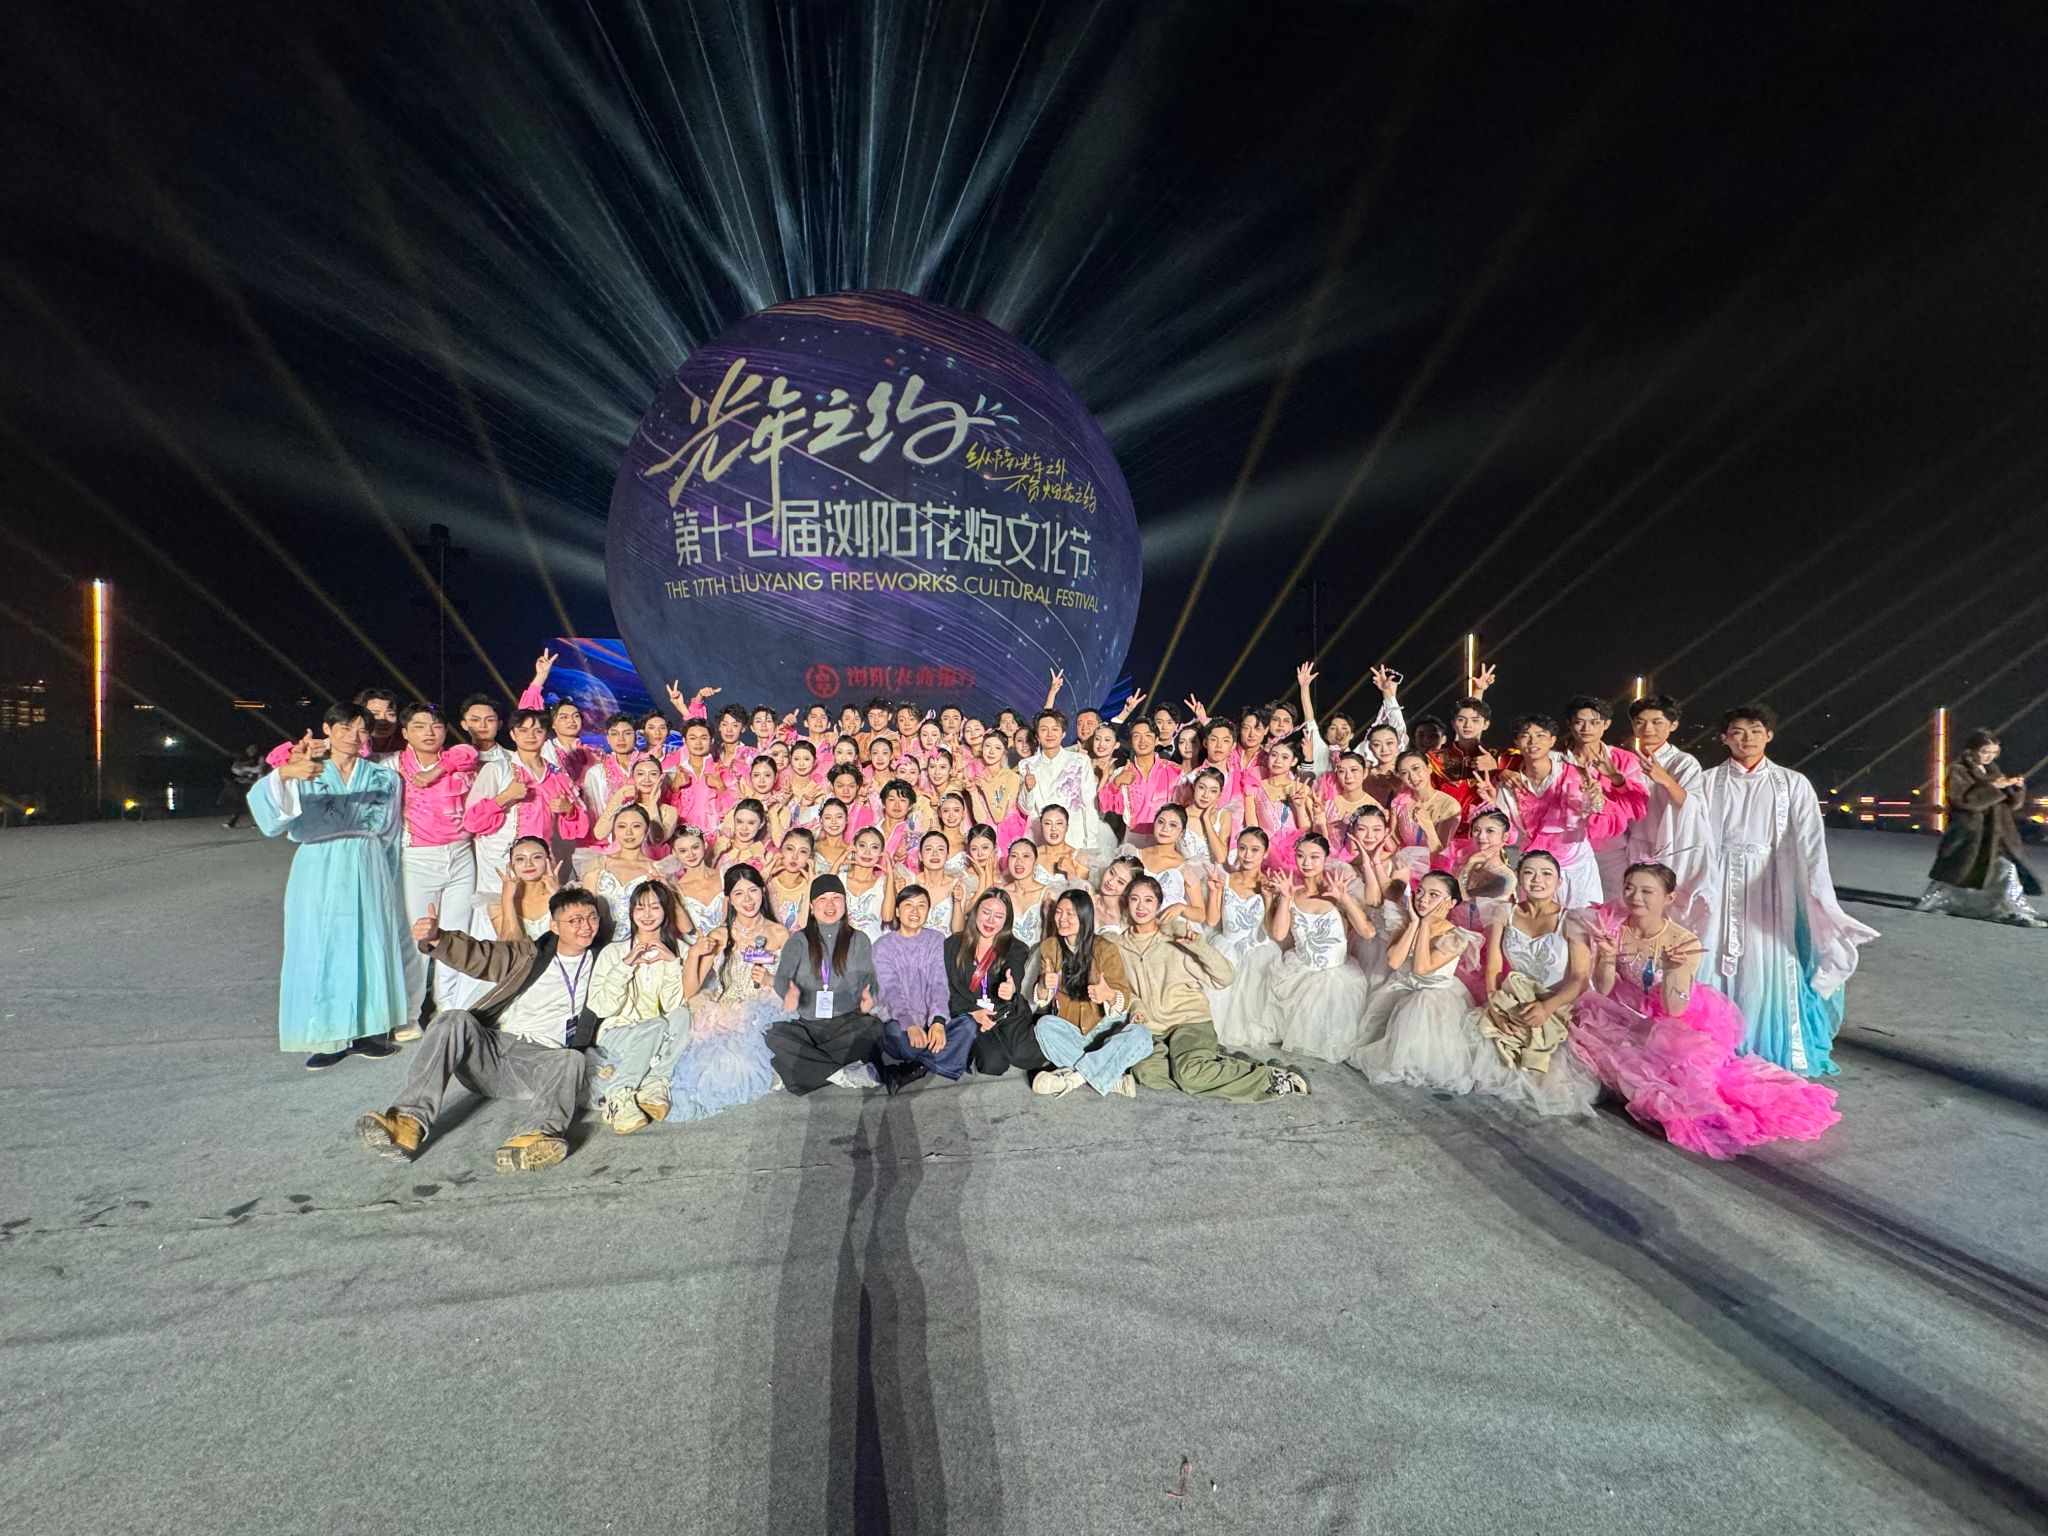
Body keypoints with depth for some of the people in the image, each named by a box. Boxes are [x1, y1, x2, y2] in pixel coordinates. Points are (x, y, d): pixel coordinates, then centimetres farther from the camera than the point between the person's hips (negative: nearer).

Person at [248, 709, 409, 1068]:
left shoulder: (383, 776, 7)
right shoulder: (305, 773, 1)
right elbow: (264, 800, -19)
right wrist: (284, 774, -40)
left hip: (367, 874, 2)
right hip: (319, 874, -1)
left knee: (367, 947, 5)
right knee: (321, 950, 1)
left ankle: (365, 1029, 15)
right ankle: (329, 1036, 10)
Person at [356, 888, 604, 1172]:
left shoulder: (599, 967, 18)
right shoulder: (529, 954, 17)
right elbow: (478, 956, 6)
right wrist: (436, 938, -12)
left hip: (540, 1059, -1)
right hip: (491, 1050, 2)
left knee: (573, 1060, -33)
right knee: (455, 1020, -27)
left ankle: (541, 1134, -58)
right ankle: (410, 1121, -38)